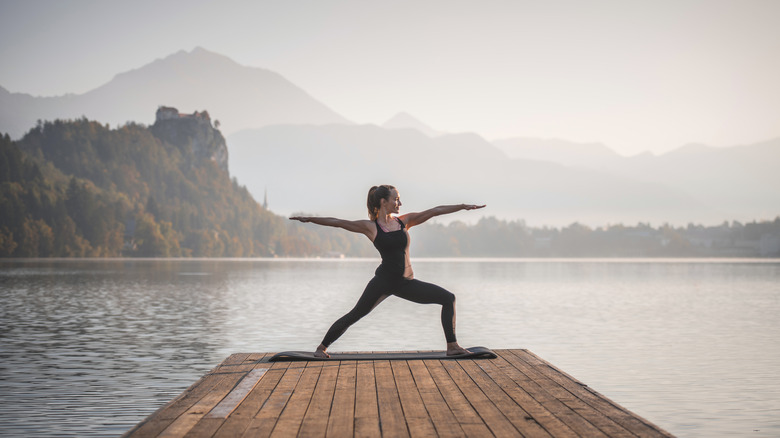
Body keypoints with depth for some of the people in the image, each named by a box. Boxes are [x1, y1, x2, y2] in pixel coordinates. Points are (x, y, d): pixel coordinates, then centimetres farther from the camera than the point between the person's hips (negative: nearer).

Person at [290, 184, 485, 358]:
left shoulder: (404, 221, 5)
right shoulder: (370, 227, -3)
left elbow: (435, 211, 4)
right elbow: (337, 222, -2)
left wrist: (463, 206, 1)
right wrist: (309, 219, -4)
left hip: (406, 283, 4)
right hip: (383, 281, -4)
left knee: (448, 298, -3)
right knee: (354, 315, -4)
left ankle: (452, 346, 1)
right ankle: (322, 347, 12)